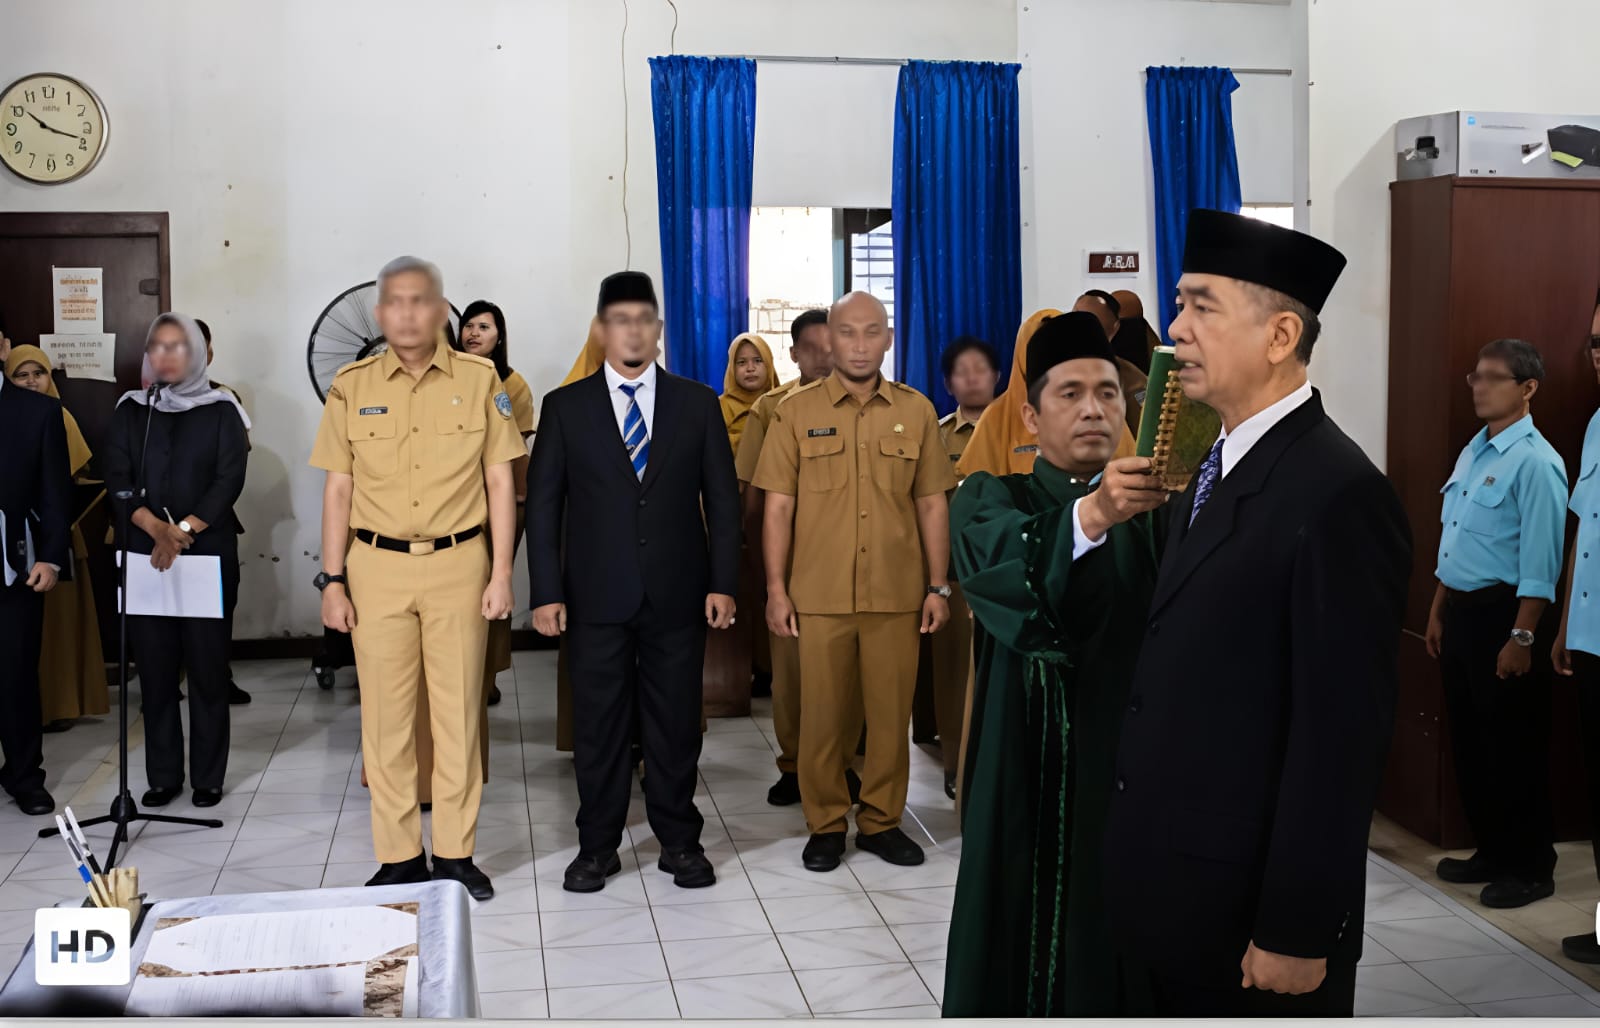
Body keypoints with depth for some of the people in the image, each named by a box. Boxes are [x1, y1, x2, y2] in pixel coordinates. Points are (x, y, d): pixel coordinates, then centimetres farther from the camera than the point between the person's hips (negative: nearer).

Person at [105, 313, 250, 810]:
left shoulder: (220, 409, 4)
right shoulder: (130, 411, 10)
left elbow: (229, 480, -4)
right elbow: (117, 479, 1)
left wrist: (183, 530, -14)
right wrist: (156, 529, -14)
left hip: (209, 552, -2)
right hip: (143, 554, 2)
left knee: (207, 665, 0)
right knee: (155, 667, 4)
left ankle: (208, 777, 7)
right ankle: (162, 776, 13)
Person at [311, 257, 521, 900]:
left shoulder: (479, 380, 2)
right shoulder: (351, 387, 4)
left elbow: (500, 481, 3)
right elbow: (338, 489, 6)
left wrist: (502, 572, -3)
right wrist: (332, 581, 1)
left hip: (459, 564, -1)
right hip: (377, 565, 1)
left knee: (458, 711, 5)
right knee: (386, 716, 4)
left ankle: (456, 853, 16)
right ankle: (400, 856, 16)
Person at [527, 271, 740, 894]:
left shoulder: (697, 403, 6)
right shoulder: (566, 406, 4)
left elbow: (722, 497, 5)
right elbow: (543, 504, 2)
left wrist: (723, 582, -3)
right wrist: (547, 592, -5)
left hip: (678, 594, 1)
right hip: (597, 596, 0)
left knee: (676, 722, 8)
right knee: (599, 725, 6)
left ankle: (679, 841, 21)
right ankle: (598, 846, 19)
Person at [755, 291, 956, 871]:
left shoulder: (916, 411, 6)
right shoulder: (796, 412, 1)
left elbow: (932, 504, 7)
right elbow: (778, 505, 0)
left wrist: (938, 586, 4)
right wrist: (776, 589, -4)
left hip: (897, 595, 1)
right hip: (819, 595, -1)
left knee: (891, 712, 7)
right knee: (824, 713, 6)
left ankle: (882, 820, 22)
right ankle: (826, 823, 20)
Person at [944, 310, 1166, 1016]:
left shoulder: (1153, 508, 9)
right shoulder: (990, 499, 2)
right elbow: (1004, 562, -23)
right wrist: (1090, 512, -40)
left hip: (1126, 766, 2)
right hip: (1025, 767, -1)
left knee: (1107, 946, 6)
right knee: (1017, 930, 2)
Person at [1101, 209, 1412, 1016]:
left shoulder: (1337, 494, -19)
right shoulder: (1217, 471, 10)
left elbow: (1341, 736, -20)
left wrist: (1297, 933, -19)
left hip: (1250, 906, -8)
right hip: (1165, 891, 8)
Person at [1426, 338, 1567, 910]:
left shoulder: (1535, 461, -15)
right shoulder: (1473, 451, 12)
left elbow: (1540, 560, -19)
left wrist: (1522, 637, -21)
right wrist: (1438, 612, 18)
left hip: (1501, 612, -9)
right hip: (1461, 611, 9)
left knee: (1512, 745, 1)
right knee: (1468, 738, 15)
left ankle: (1531, 867, 14)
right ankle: (1491, 851, 28)